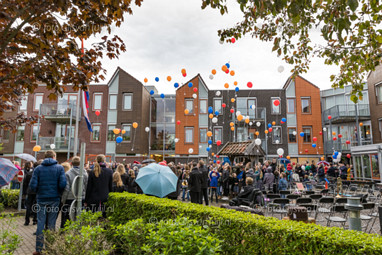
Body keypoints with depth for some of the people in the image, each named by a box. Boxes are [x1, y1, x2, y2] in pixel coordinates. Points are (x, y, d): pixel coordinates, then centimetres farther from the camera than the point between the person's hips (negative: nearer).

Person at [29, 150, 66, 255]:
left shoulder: (38, 168, 0)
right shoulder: (59, 168, -3)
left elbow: (32, 185, -6)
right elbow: (63, 184, -12)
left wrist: (38, 192, 13)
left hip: (41, 199, 1)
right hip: (54, 199, -1)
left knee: (40, 223, 8)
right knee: (51, 224, 8)